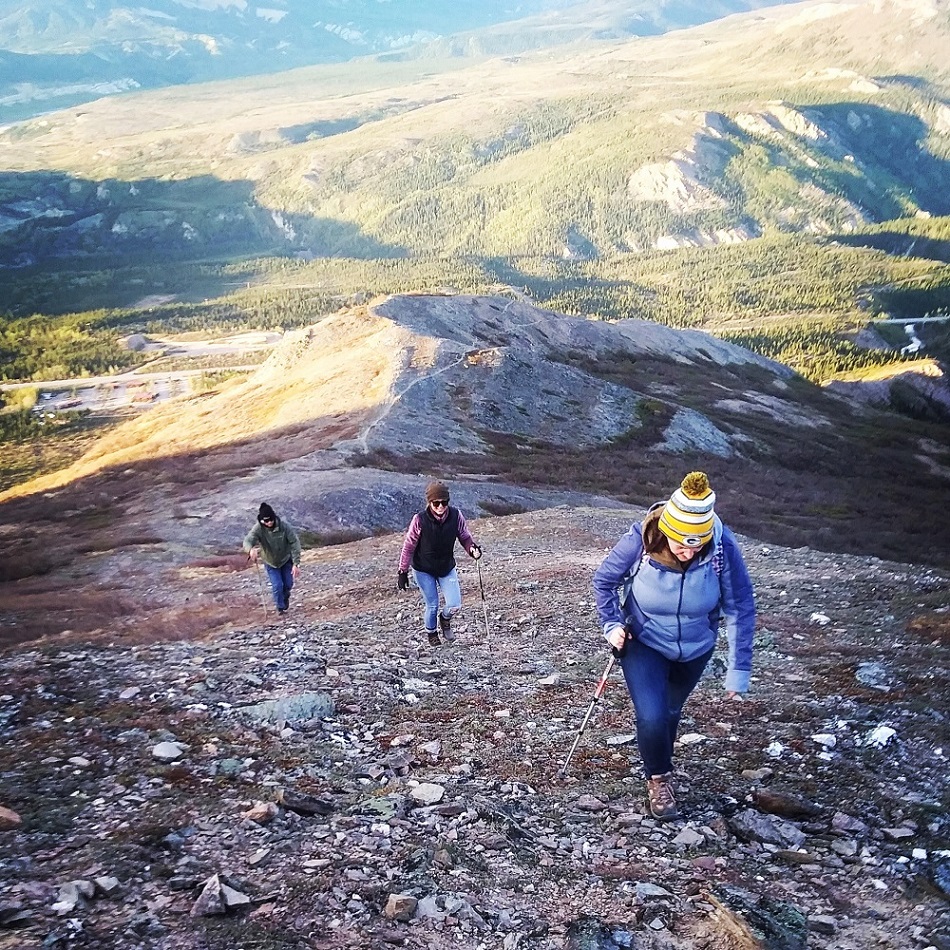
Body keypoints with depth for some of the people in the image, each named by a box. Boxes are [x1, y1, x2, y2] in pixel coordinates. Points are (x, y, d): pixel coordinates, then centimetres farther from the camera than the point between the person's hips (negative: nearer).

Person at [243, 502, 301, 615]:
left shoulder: (285, 526, -28)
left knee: (288, 584, 10)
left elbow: (295, 544, -24)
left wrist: (296, 564, -28)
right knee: (277, 586, -7)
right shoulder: (258, 529, -27)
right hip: (270, 563, 0)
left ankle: (285, 596, 47)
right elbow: (247, 540, -39)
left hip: (286, 560, 1)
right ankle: (281, 607, 22)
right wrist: (251, 549, -64)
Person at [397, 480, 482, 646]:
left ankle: (445, 620, 34)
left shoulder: (456, 516, -18)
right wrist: (402, 572, -9)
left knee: (454, 604, -3)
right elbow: (409, 546, -13)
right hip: (423, 570, -2)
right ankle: (431, 632, 36)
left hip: (447, 567, 2)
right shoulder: (420, 520, -23)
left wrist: (472, 548, -25)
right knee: (432, 605, 5)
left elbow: (465, 537, -2)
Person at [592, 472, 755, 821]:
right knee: (651, 716, -15)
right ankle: (659, 778, 16)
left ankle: (658, 768, 52)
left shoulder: (723, 547, -28)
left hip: (695, 648, 2)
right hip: (643, 644, -2)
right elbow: (604, 580, -10)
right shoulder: (640, 541, -30)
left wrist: (739, 668, -18)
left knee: (670, 712, 22)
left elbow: (741, 608, -18)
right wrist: (612, 625, -21)